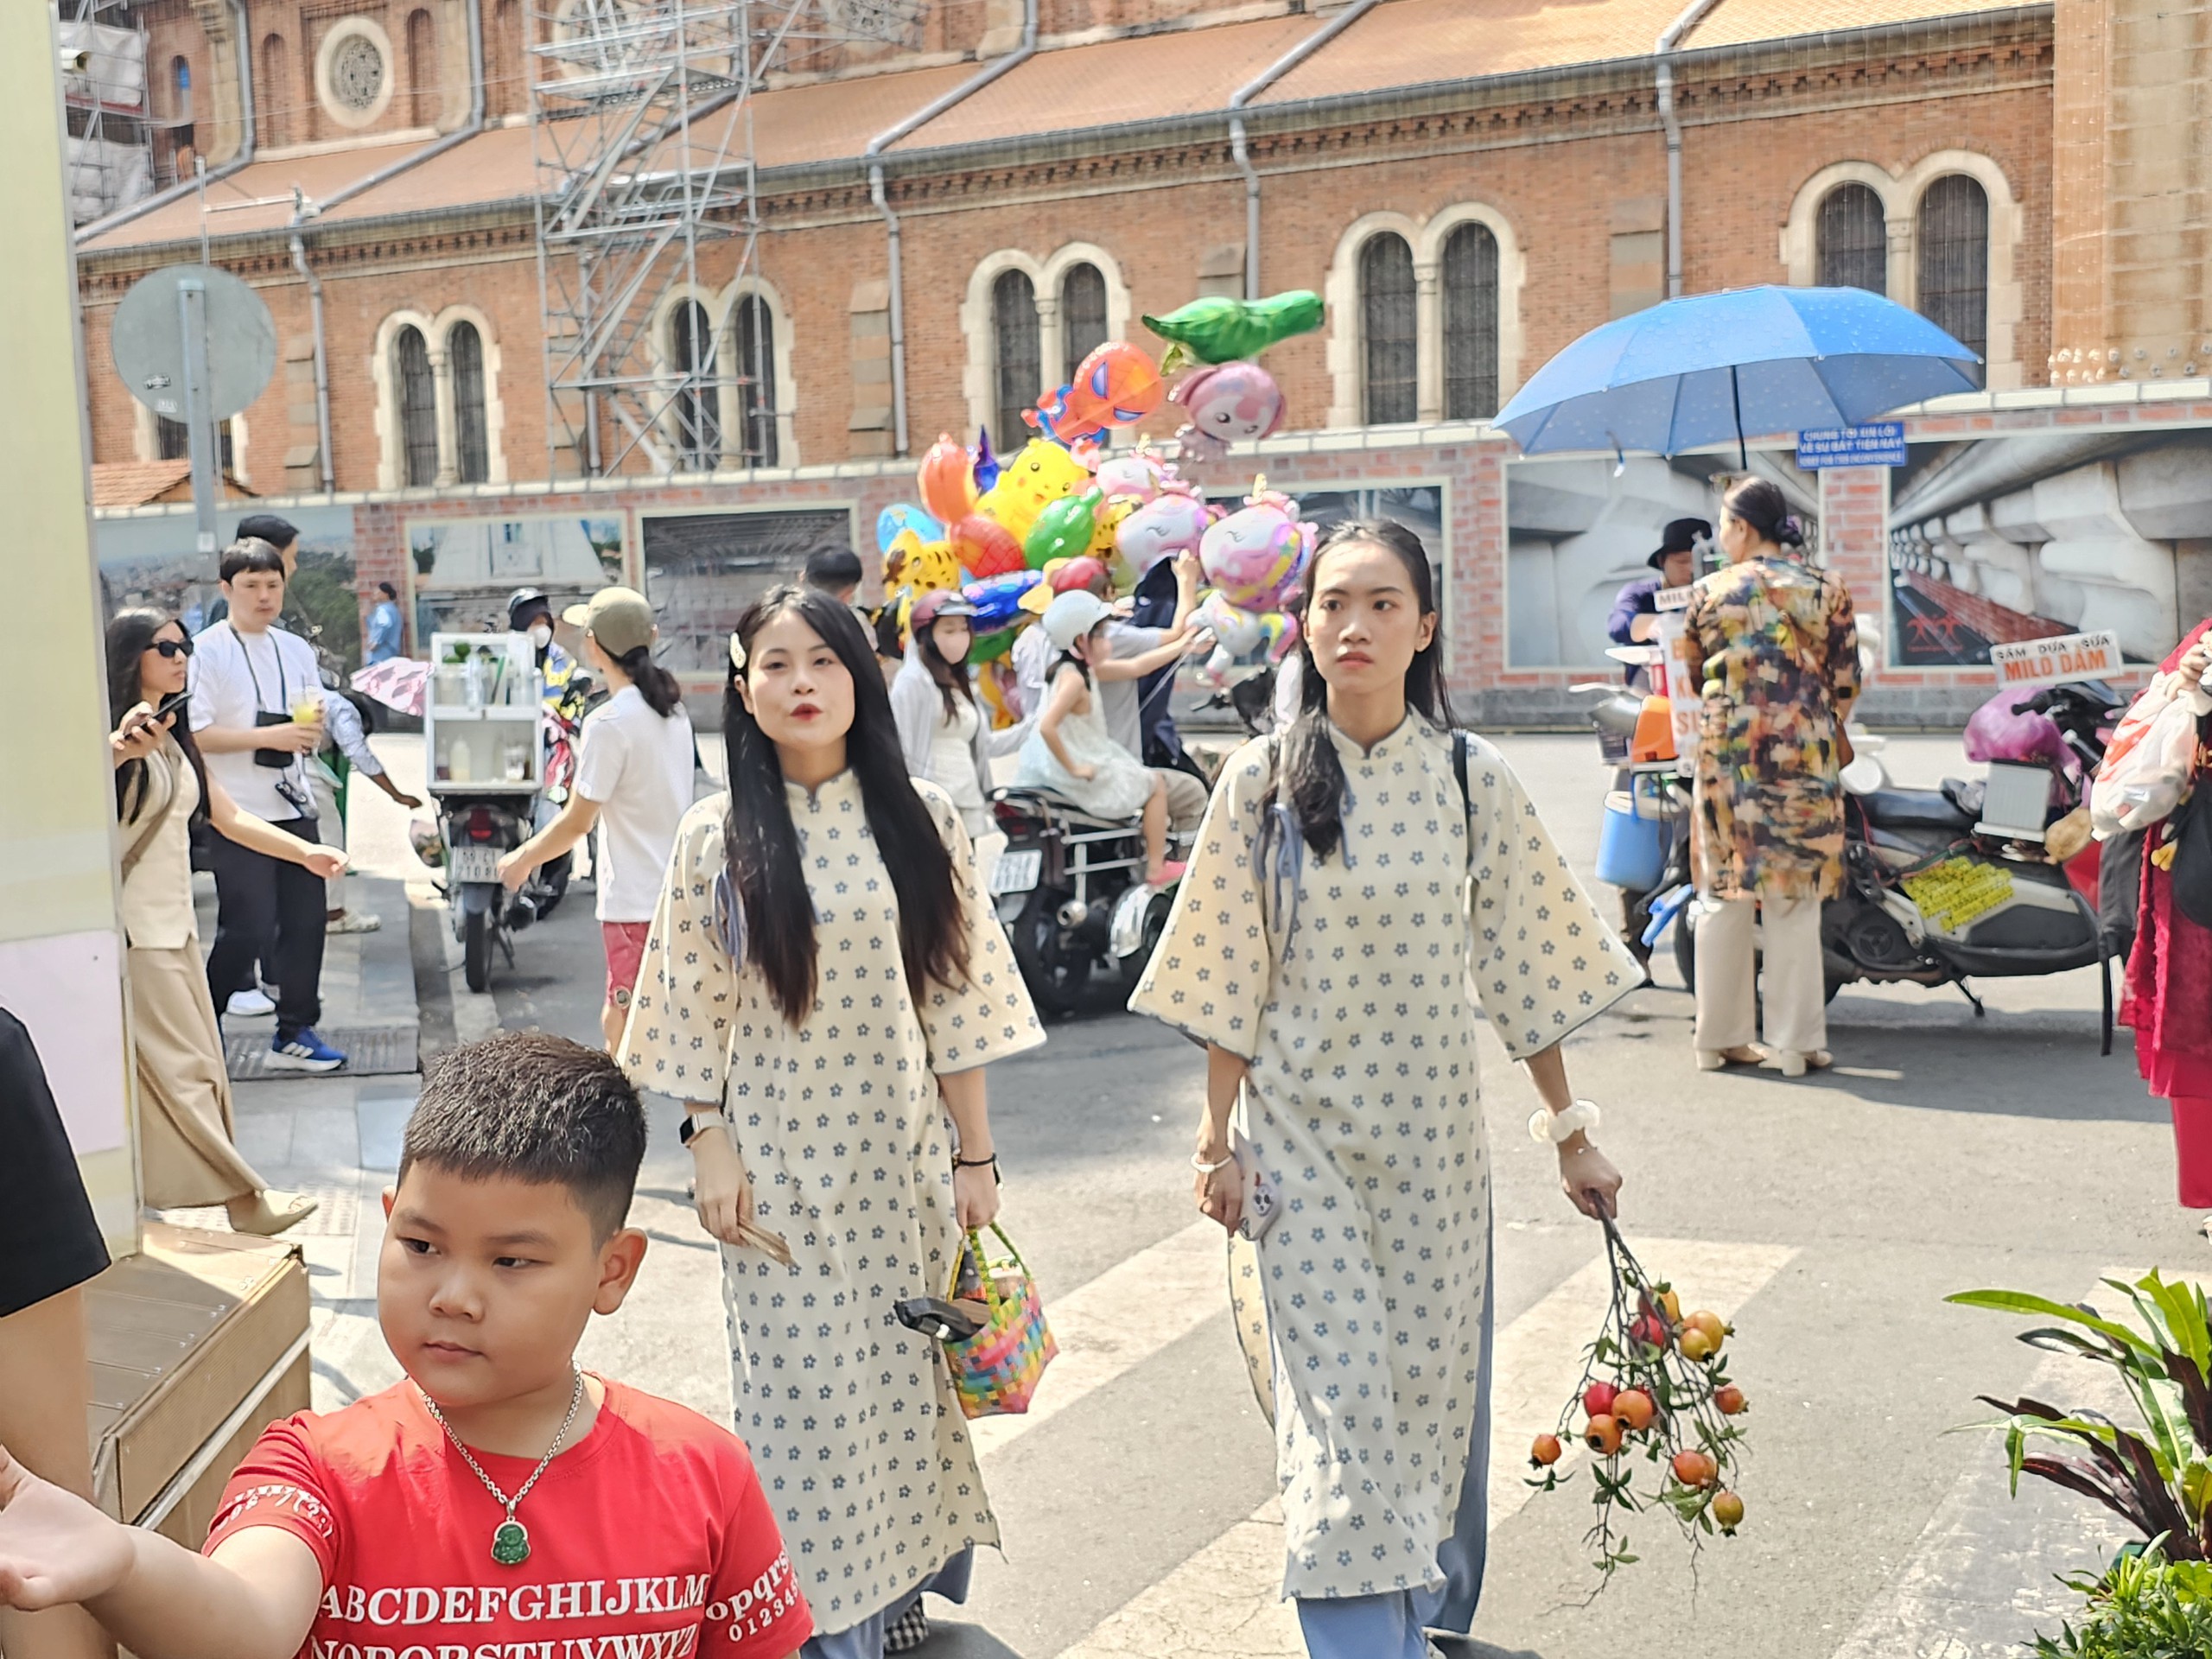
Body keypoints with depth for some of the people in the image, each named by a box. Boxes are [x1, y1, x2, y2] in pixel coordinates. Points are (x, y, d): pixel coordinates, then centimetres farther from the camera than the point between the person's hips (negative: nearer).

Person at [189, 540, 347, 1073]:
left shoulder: (296, 650, 12)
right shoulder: (208, 651, -7)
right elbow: (195, 735, -13)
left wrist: (313, 730, -5)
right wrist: (267, 736, -20)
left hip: (294, 806, 6)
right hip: (239, 814, -6)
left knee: (305, 920, 7)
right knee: (248, 928, -5)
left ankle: (294, 1033, 19)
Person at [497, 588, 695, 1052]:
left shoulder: (609, 722, -16)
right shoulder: (672, 708, 8)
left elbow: (577, 822, -12)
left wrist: (521, 859, 3)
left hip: (637, 903, -8)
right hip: (676, 891, 8)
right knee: (617, 1021, 20)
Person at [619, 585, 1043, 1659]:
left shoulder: (919, 820, -1)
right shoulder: (715, 838, -3)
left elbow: (957, 995, 0)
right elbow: (695, 1011, -1)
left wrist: (974, 1154, 0)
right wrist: (712, 1156, -5)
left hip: (903, 1153, 1)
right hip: (782, 1161, -1)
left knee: (908, 1378, 9)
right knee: (804, 1390, 4)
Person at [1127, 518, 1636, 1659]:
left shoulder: (1473, 781, -4)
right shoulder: (1263, 783, -5)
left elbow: (1525, 970, 2)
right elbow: (1230, 980, -1)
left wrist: (1570, 1135, 5)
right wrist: (1217, 1140, -1)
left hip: (1430, 1134, 1)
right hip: (1303, 1134, -1)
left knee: (1431, 1384, 11)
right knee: (1343, 1398, -3)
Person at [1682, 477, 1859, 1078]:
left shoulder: (1708, 592, 1)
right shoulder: (1826, 590, 1)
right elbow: (1846, 683, 3)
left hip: (1725, 752, 1)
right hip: (1803, 754, -1)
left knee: (1723, 894, 9)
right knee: (1795, 898, 4)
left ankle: (1719, 1036, 14)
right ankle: (1797, 1044, 6)